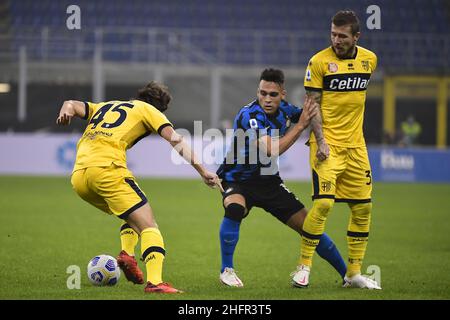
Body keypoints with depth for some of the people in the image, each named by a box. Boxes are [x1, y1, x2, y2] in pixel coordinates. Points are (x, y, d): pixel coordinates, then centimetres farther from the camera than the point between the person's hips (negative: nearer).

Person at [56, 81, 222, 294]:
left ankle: (127, 253, 1)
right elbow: (176, 140, 4)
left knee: (134, 217, 26)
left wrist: (66, 113, 1)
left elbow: (71, 105, 22)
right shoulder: (147, 109, 16)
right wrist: (202, 171, 1)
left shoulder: (106, 107, 33)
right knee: (148, 226, -8)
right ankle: (154, 282, -28)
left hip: (78, 177, 7)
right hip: (106, 168, -7)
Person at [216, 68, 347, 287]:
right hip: (237, 180, -6)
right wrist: (300, 125, -32)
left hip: (268, 180, 6)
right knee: (235, 209, -38)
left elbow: (304, 115, 17)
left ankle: (347, 274, 18)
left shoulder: (283, 108, -5)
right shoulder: (249, 115, -26)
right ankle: (226, 270, -21)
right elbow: (271, 150, -37)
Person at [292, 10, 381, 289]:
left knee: (363, 207, 5)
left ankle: (354, 273, 15)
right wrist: (320, 141, -15)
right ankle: (304, 267, -4)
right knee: (324, 203, -16)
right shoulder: (319, 61, -8)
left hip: (356, 146, 5)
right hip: (327, 144, -5)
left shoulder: (369, 59, 6)